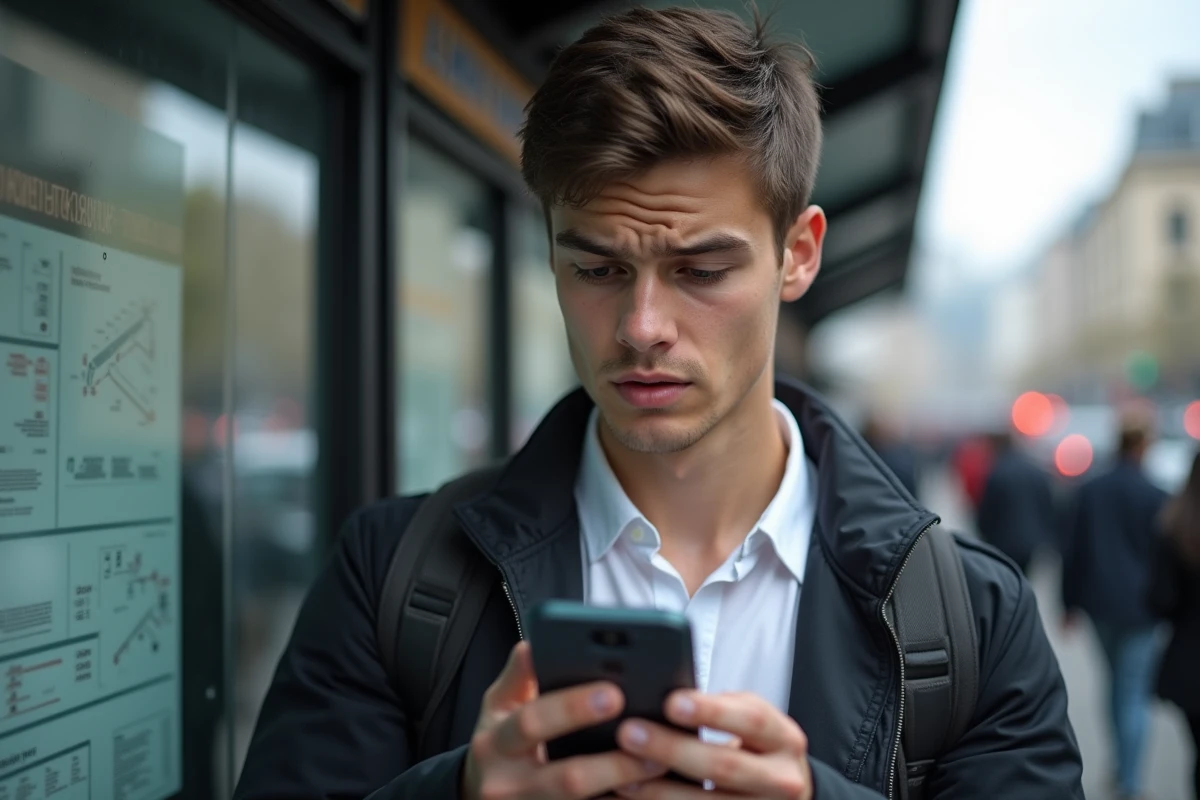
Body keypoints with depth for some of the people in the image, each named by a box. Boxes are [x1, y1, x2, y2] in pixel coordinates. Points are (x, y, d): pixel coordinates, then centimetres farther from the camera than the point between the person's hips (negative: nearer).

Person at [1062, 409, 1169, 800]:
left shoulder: (1088, 491, 0)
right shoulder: (1156, 497, -14)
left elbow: (1072, 552, 3)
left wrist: (1070, 603, 11)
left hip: (1100, 604, 5)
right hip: (1139, 607, -4)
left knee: (1117, 681, 22)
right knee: (1135, 694, 1)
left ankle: (1123, 764, 28)